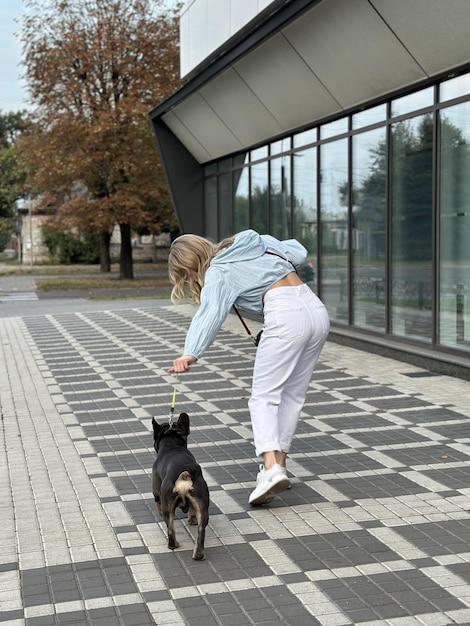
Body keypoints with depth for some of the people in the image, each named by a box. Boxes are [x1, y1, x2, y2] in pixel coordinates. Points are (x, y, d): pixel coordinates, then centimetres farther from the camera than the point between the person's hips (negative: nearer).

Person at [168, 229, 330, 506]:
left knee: (263, 397, -4)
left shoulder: (219, 272, 2)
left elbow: (210, 314, -15)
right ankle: (279, 464, 14)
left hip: (286, 315, -8)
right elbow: (299, 252, 21)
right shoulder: (254, 241, 22)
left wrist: (190, 354, -26)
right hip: (317, 307, 8)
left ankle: (271, 468, -21)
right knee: (293, 395, 13)